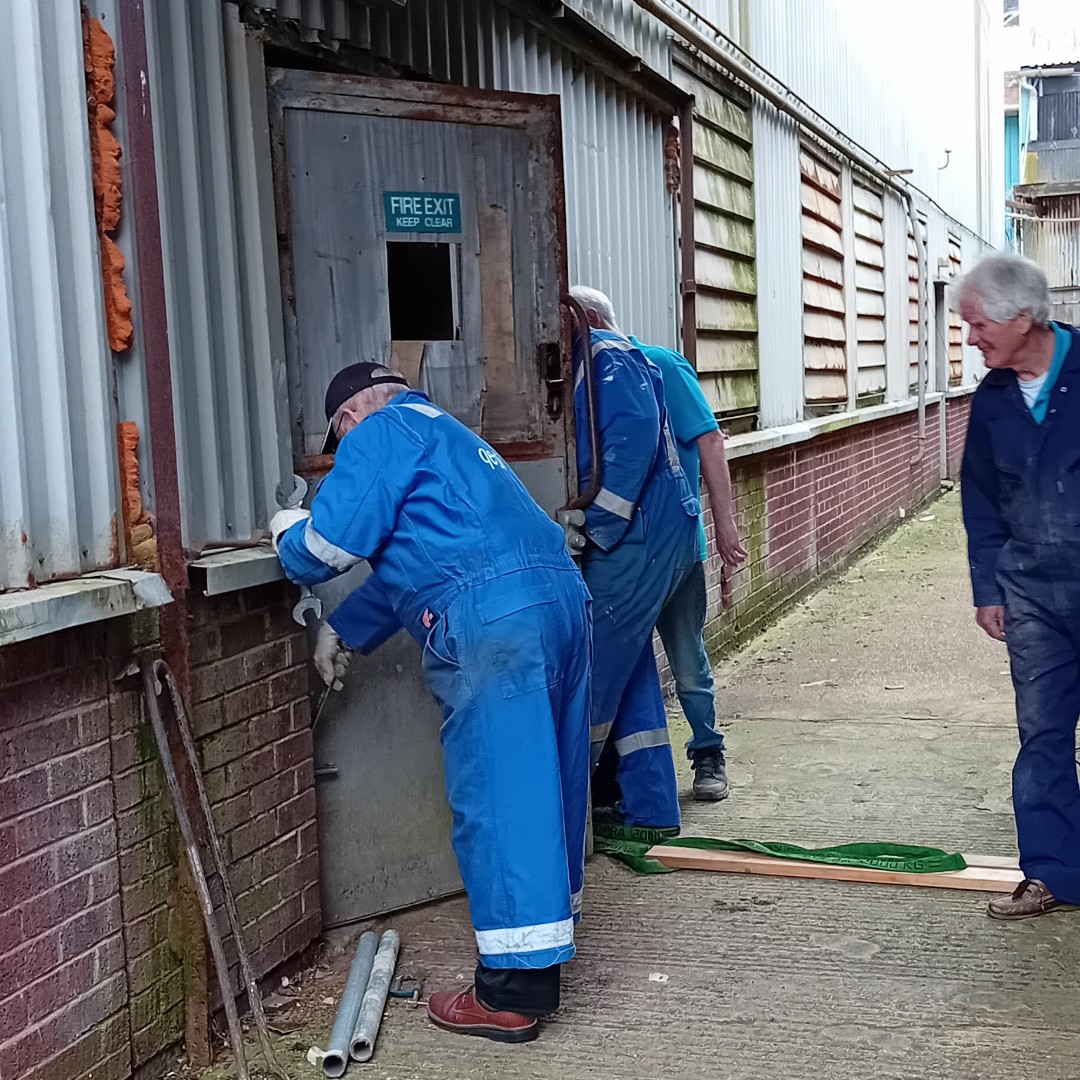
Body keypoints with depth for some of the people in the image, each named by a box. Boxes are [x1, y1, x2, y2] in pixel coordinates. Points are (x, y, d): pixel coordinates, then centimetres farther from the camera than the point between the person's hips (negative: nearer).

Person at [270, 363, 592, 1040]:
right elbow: (415, 563, 39)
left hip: (490, 620, -9)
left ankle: (513, 992, 0)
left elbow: (333, 544, -4)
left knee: (496, 797, -5)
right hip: (563, 596, 9)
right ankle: (551, 931, 32)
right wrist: (344, 630, 43)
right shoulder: (445, 433, 34)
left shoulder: (382, 432, 6)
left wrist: (288, 530, 19)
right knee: (546, 781, 17)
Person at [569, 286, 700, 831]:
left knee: (596, 666, -4)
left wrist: (597, 525, -20)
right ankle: (648, 806, 19)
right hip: (648, 536, 10)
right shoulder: (604, 358, 25)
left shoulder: (606, 355, -5)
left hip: (640, 536, -10)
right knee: (629, 671, 13)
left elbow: (635, 434, -20)